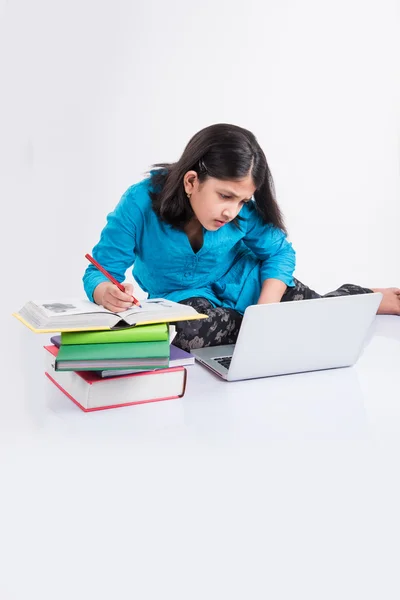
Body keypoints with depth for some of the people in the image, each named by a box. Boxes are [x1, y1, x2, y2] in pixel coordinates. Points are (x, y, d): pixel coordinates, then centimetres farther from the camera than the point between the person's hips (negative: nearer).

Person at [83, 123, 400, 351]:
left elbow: (280, 253, -6)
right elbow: (100, 272, -25)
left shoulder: (244, 212, -22)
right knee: (187, 331, -37)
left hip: (243, 285, 2)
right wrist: (106, 293, -51)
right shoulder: (141, 203, -29)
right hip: (183, 299, -1)